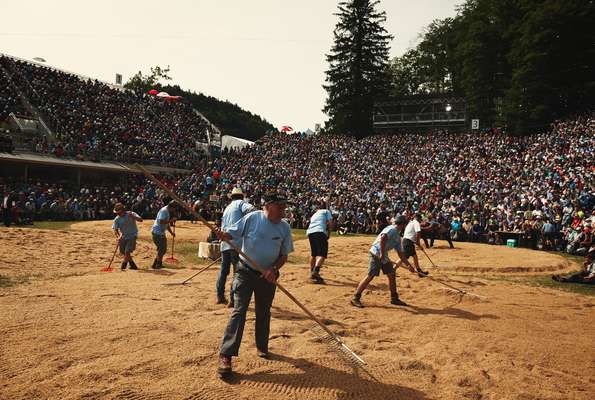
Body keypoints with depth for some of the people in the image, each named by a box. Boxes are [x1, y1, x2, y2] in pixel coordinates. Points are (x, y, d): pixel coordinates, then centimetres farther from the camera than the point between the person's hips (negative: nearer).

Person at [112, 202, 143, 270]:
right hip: (123, 237, 5)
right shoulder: (117, 219, -2)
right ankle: (133, 265, 22)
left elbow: (140, 220, -20)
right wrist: (118, 237, -22)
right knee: (124, 252, 7)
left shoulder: (131, 214, -10)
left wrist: (133, 217, -36)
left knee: (127, 251, -16)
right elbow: (115, 229, -5)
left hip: (132, 236, -5)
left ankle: (123, 267, -8)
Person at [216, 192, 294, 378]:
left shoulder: (284, 227, -3)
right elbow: (232, 233, -7)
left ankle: (262, 347, 36)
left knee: (263, 313, 15)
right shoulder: (252, 218, -10)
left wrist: (274, 269, -14)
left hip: (268, 275, 3)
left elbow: (284, 255, 2)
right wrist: (222, 235, -30)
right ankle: (226, 355, -8)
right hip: (245, 271, -3)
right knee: (239, 311, -10)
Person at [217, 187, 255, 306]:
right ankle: (233, 299, -3)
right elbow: (250, 209, -19)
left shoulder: (227, 208, 24)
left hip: (224, 242, 7)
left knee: (223, 269, 17)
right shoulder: (240, 203, 4)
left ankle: (220, 296, 23)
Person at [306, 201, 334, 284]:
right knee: (322, 254, -11)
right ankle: (315, 272, -31)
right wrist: (329, 233, 17)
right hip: (320, 232, -6)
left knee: (313, 254, 21)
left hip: (310, 232, 6)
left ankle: (312, 273, 32)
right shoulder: (326, 211, 21)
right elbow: (330, 223, 6)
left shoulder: (314, 214, 35)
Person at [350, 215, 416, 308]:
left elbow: (400, 253, 24)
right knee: (370, 276, -12)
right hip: (376, 254, -10)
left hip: (384, 256, 10)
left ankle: (394, 298, 22)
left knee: (392, 275, 10)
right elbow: (383, 238, -29)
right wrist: (382, 254, -27)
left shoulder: (398, 236, 20)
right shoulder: (392, 229, -10)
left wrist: (408, 265, 24)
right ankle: (356, 298, -7)